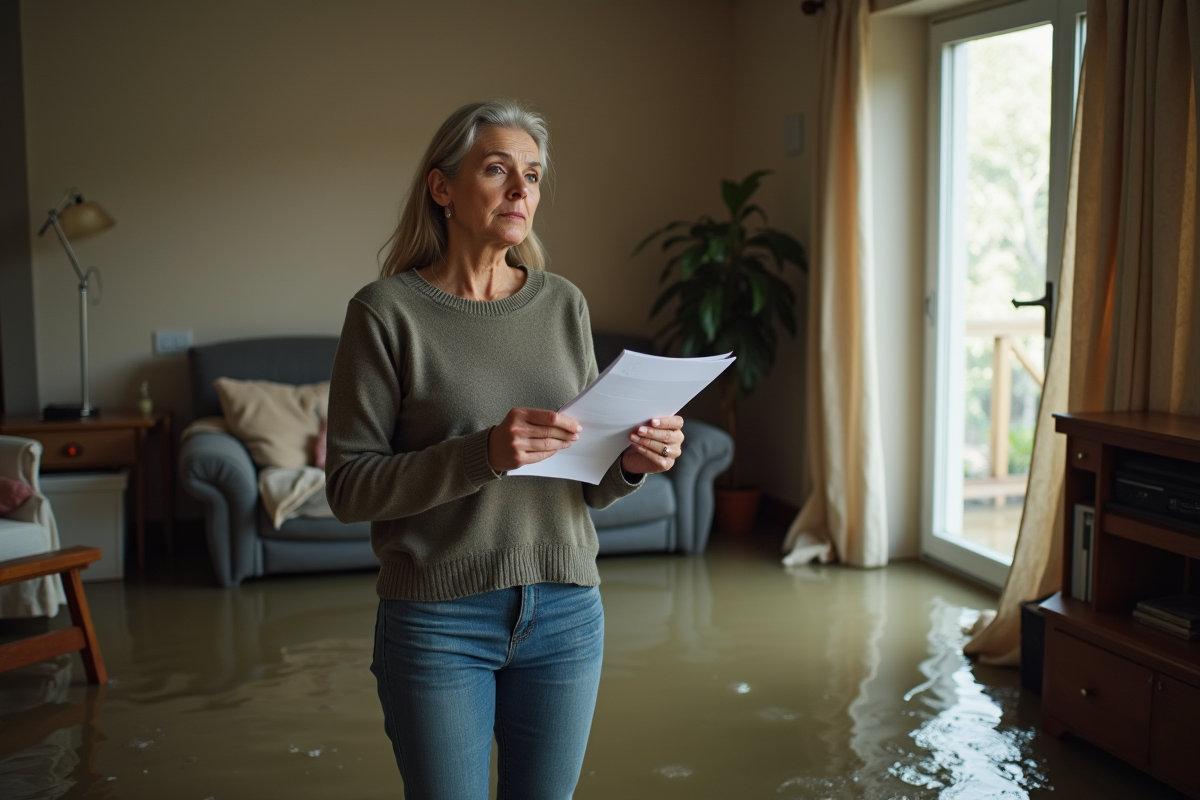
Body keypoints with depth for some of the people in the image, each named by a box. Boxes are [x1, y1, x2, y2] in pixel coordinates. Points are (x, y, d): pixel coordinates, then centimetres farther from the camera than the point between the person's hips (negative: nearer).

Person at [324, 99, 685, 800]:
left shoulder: (563, 305, 5)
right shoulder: (387, 311, -8)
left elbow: (590, 484, 11)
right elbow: (349, 486, -12)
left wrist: (633, 463, -12)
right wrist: (484, 453, -25)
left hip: (566, 611, 4)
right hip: (439, 623, -4)